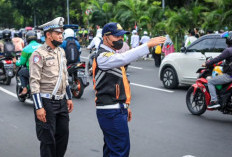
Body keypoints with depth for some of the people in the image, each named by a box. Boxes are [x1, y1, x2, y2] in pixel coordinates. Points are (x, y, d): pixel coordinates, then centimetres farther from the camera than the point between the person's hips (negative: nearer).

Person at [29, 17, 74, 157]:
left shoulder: (61, 51, 12)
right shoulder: (39, 54, -13)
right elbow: (34, 82, -16)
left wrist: (69, 97, 17)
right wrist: (39, 107, -20)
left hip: (61, 101, 8)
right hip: (47, 102, -7)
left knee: (63, 135, 14)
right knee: (48, 139, 1)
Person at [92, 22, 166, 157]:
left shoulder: (113, 55, 19)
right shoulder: (103, 56, -14)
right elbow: (124, 58, -35)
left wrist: (125, 106, 24)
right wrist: (148, 45, -37)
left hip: (117, 109, 10)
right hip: (111, 112, -10)